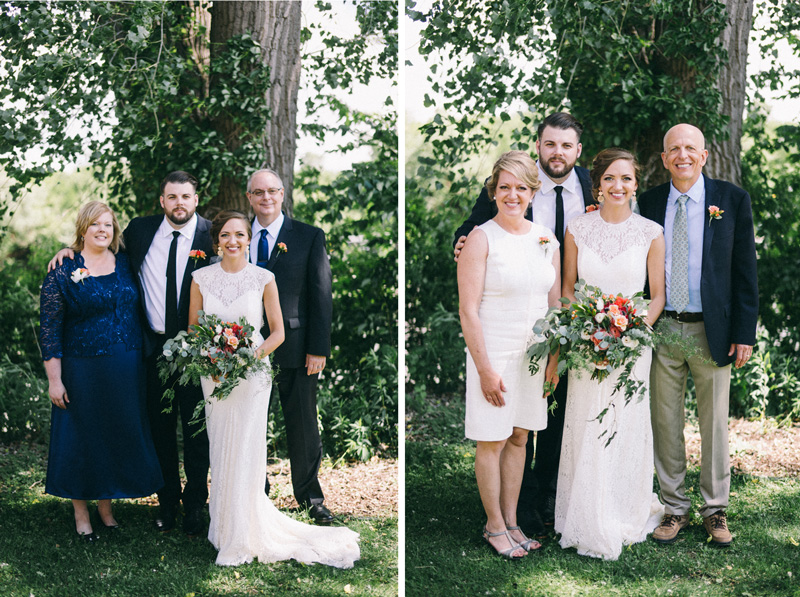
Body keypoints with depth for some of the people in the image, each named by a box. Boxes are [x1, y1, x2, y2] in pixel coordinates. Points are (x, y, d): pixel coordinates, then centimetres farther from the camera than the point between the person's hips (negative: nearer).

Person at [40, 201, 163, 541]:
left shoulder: (126, 264, 5)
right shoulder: (63, 272, -7)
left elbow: (137, 310, 13)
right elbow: (50, 329, -7)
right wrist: (54, 379, -10)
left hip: (127, 370, 4)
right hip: (83, 370, -4)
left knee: (119, 433, 11)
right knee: (82, 436, 6)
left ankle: (106, 506, 28)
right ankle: (81, 513, 21)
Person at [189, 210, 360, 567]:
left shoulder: (263, 279, -2)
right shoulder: (201, 279, 3)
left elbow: (278, 333, 1)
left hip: (252, 375, -2)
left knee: (245, 453, -3)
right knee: (221, 453, 6)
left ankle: (240, 540, 6)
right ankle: (224, 528, 20)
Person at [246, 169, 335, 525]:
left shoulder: (309, 237, 0)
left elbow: (322, 295, -3)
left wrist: (318, 349, -8)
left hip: (295, 348, -2)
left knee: (303, 426, 6)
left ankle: (309, 496, 21)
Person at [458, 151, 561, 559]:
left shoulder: (546, 239, 6)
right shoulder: (481, 239, -10)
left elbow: (555, 303, 13)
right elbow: (468, 310, -13)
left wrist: (555, 356, 6)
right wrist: (485, 369, -16)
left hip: (533, 353, 5)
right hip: (494, 353, -5)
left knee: (520, 437, 12)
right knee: (493, 441, 3)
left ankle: (511, 522, 23)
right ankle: (494, 526, 15)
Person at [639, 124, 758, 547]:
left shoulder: (732, 199, 0)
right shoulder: (649, 203, 5)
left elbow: (745, 270, -1)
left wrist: (745, 333, -5)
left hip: (712, 330, -1)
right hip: (661, 328, 2)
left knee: (714, 424, 7)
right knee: (665, 423, 7)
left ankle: (715, 510, 20)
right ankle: (674, 508, 19)